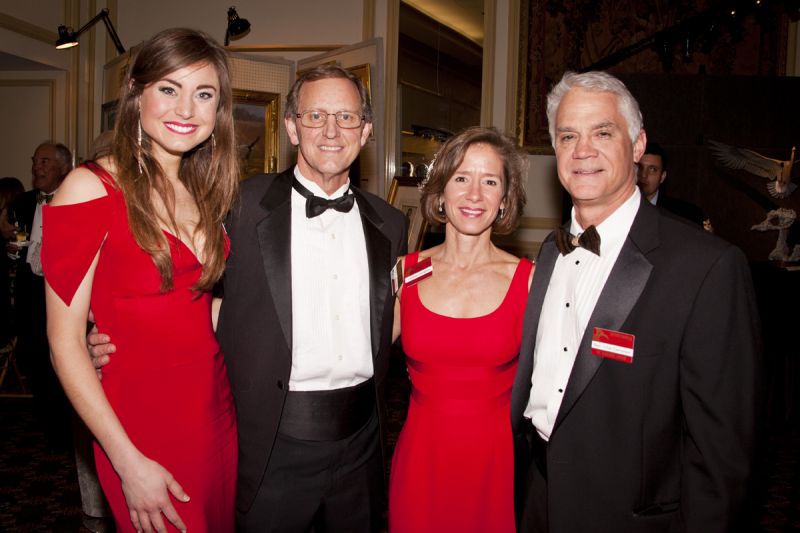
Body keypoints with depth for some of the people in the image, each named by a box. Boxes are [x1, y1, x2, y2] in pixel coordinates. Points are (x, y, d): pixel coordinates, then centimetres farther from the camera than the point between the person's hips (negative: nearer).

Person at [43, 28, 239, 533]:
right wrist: (128, 462, -15)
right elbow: (65, 342, -13)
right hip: (141, 423, -6)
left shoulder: (205, 193, 5)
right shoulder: (91, 188, -12)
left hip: (216, 408, 6)